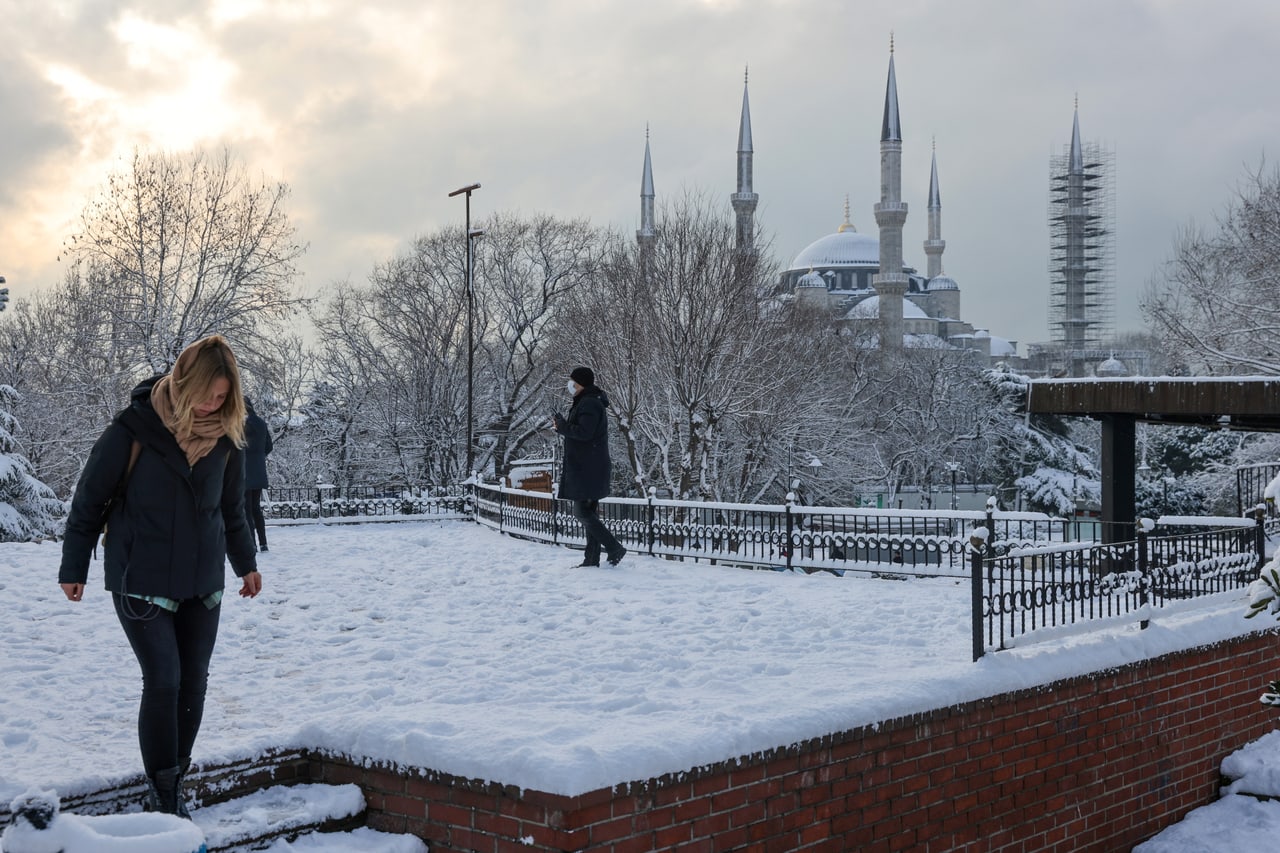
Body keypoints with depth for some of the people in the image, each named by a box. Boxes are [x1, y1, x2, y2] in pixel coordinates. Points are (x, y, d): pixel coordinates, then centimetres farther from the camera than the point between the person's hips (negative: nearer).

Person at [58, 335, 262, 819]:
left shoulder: (224, 437, -1)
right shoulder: (134, 430, -15)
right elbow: (89, 500, -6)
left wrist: (245, 562, 21)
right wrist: (74, 567, -1)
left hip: (203, 583, 5)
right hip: (141, 582, -5)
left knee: (194, 683, 5)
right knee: (163, 682, -9)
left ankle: (174, 785, 18)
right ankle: (162, 797, 2)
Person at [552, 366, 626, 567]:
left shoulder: (589, 404, -14)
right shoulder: (586, 402, 19)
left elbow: (584, 432, -23)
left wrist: (562, 425, -11)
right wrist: (563, 425, 5)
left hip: (588, 470, -11)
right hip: (586, 469, 11)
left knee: (582, 511, -11)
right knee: (589, 512, 11)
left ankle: (614, 548, -10)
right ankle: (592, 558, 14)